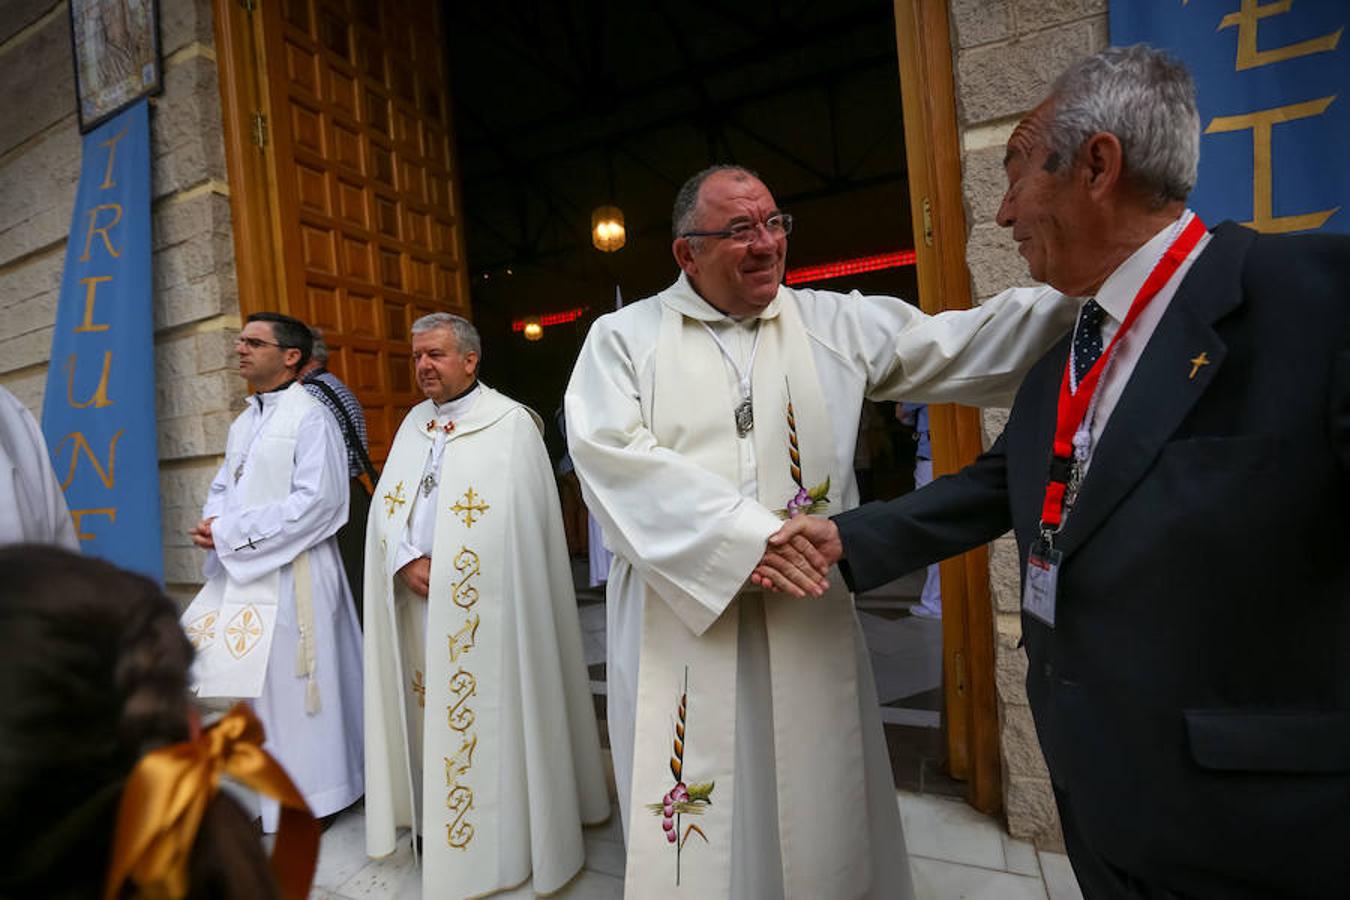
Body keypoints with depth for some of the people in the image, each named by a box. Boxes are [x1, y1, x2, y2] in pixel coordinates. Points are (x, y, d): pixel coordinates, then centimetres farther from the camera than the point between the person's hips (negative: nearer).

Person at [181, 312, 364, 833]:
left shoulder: (309, 418, -11)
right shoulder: (243, 423, 15)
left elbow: (317, 500, -19)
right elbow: (224, 486, 21)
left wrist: (231, 531, -15)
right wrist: (213, 524, -2)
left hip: (289, 572, -8)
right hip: (239, 571, 8)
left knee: (287, 682, 0)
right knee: (247, 681, 13)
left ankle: (309, 795, 17)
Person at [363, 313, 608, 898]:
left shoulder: (511, 424, -8)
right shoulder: (412, 424, 12)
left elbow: (519, 523, -11)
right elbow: (387, 507, 8)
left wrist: (446, 573, -11)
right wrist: (409, 562, -9)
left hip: (483, 605, -5)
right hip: (417, 597, 6)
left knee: (486, 711, 3)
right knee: (431, 710, 14)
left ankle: (498, 837, 21)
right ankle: (433, 823, 31)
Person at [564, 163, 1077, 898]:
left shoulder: (835, 323, 8)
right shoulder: (624, 337, 1)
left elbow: (956, 347, 5)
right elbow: (610, 456, -12)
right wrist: (743, 533, -19)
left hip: (806, 625, 3)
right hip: (679, 622, -2)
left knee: (819, 826, 16)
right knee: (699, 837, 10)